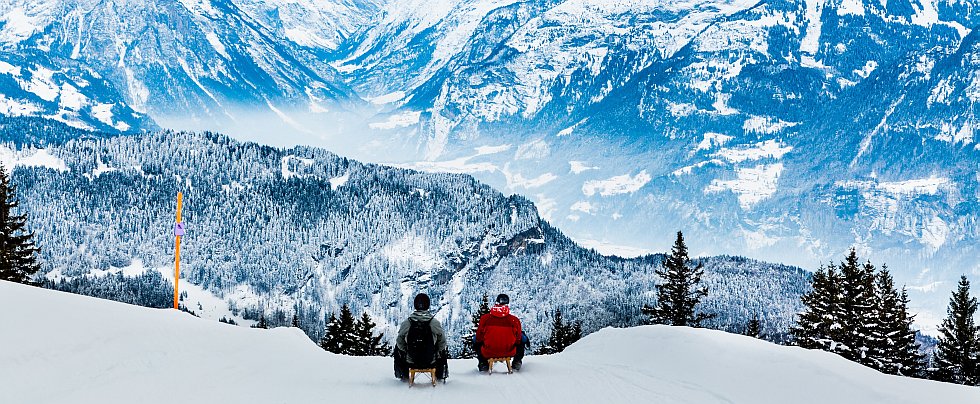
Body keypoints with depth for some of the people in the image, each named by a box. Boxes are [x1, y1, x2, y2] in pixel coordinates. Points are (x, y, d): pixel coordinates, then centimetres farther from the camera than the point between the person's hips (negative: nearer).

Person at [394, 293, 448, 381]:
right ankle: (440, 376, 44)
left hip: (410, 362, 0)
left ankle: (404, 375, 41)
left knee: (398, 348, 32)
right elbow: (442, 343, -4)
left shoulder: (406, 323, -12)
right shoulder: (435, 323, -14)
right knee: (443, 349, 32)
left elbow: (400, 342, -2)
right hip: (431, 362, 0)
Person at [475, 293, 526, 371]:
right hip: (509, 352, -1)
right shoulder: (514, 320, -12)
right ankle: (516, 362, 24)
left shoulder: (485, 318, -10)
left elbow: (479, 337, 1)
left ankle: (483, 363, 22)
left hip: (488, 353, 1)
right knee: (523, 338, 24)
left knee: (476, 341, 29)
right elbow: (518, 339, 0)